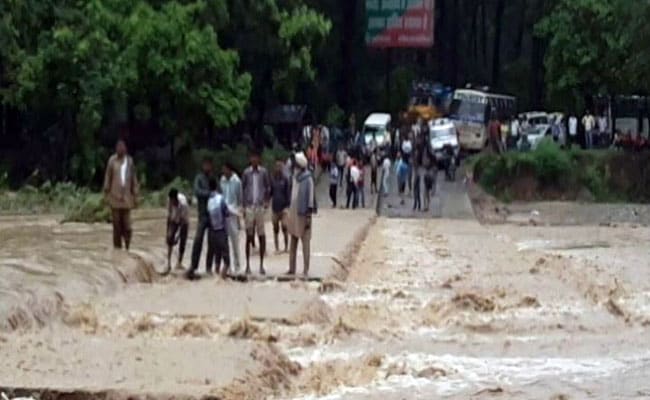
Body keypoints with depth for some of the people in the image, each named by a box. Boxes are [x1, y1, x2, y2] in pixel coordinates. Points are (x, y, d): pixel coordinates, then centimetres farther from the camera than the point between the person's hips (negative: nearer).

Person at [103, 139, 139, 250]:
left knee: (127, 225, -2)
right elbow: (107, 178, 4)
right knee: (117, 224, 1)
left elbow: (134, 179, 11)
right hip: (115, 197, -1)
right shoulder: (112, 160, -2)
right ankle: (117, 247, 8)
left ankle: (127, 247, 11)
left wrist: (135, 195, 11)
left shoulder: (129, 161, 4)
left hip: (126, 198, 1)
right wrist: (106, 194, 3)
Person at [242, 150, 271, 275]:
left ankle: (261, 265, 6)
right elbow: (242, 189, 10)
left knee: (262, 235, -1)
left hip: (260, 206, 0)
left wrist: (267, 201, -1)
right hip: (249, 207, 0)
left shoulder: (263, 172, 3)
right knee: (249, 235, 2)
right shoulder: (246, 172, 5)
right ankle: (248, 264, 10)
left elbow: (268, 187, 10)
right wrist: (243, 206, 5)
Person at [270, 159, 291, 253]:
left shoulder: (285, 179, -4)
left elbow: (288, 193, -4)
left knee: (284, 227, -9)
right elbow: (270, 192, 10)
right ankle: (277, 248, 14)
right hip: (275, 207, 3)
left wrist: (287, 206, -8)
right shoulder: (272, 179, 4)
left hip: (283, 207, -3)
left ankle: (286, 247, 4)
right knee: (276, 229, 7)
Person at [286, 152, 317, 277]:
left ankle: (305, 270, -1)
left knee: (305, 242, -3)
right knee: (293, 242, 12)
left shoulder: (308, 178, -12)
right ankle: (292, 268, 19)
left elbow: (310, 197, -13)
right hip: (294, 212, 8)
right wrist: (289, 213, 15)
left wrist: (308, 215, -16)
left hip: (303, 214, -8)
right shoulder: (296, 177, 12)